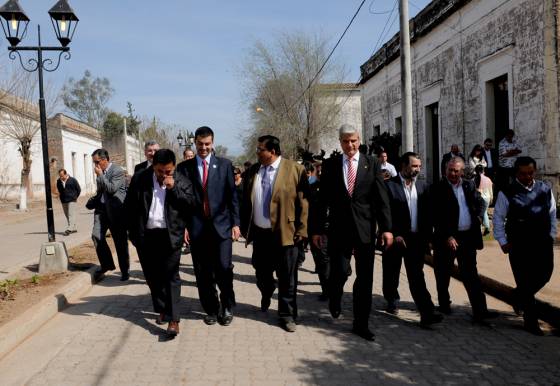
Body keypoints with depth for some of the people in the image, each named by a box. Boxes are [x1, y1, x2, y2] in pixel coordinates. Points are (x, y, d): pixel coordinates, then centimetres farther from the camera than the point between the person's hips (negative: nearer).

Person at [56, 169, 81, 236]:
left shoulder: (73, 180, -7)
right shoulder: (58, 181, 3)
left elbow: (79, 189, 4)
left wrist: (75, 197, 8)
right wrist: (61, 196, 16)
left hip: (71, 200, -5)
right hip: (63, 201, 5)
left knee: (71, 215, -12)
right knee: (67, 215, 8)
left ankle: (69, 229, -19)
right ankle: (73, 228, 18)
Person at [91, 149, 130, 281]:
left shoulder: (118, 171, -11)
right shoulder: (100, 173, 11)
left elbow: (112, 188, -23)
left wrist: (100, 175, -17)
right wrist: (95, 201, 12)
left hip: (115, 210, -6)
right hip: (102, 208, 6)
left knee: (120, 241, 2)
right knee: (96, 235, -8)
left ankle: (124, 270, 14)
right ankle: (106, 264, 7)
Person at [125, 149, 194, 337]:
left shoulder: (182, 181, -1)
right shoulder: (139, 179, 1)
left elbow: (191, 206, -9)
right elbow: (129, 207, 5)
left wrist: (174, 188, -16)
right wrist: (133, 233, 3)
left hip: (170, 236, -2)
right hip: (146, 236, 3)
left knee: (171, 277, -4)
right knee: (152, 276, 13)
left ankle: (173, 319, -4)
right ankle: (161, 310, 30)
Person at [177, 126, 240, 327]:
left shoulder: (224, 164, 6)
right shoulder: (184, 167, 5)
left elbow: (232, 195, 5)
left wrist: (235, 223, 0)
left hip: (221, 224, -1)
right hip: (196, 227, 1)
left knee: (224, 268, -5)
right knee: (203, 273, 5)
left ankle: (227, 306, 17)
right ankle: (211, 309, 21)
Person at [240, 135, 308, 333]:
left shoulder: (295, 170, -6)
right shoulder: (252, 171, 8)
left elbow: (303, 203, -6)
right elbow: (245, 201, 12)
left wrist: (301, 230, -9)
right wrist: (244, 227, 8)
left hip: (285, 233, -4)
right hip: (259, 233, 4)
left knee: (287, 278, 3)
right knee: (261, 272, 17)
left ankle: (287, 315, 17)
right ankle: (267, 293, 48)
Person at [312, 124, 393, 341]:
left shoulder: (371, 164, 3)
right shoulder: (330, 164, 4)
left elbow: (381, 198, 0)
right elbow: (323, 199, 5)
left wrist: (386, 228, -7)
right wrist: (317, 229, 3)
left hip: (365, 228, 1)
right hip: (339, 228, 0)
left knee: (365, 278, 4)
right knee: (339, 271, -5)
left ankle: (361, 324, 17)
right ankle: (334, 299, 30)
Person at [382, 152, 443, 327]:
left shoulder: (423, 186, 7)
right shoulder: (389, 185, -8)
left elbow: (428, 214, 9)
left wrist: (427, 237, 4)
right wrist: (395, 235, -14)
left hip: (417, 239, 2)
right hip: (395, 239, -2)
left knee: (417, 276, -3)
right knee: (391, 273, 14)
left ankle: (426, 313, -7)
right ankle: (392, 300, 38)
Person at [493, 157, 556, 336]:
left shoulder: (545, 190, 5)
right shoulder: (507, 193, -7)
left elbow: (552, 214, 14)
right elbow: (498, 218, -1)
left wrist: (551, 235, 9)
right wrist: (503, 242, -4)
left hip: (543, 243, 4)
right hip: (519, 245, -4)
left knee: (544, 275, 10)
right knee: (525, 281, 1)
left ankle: (520, 297, 40)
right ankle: (531, 322, 12)